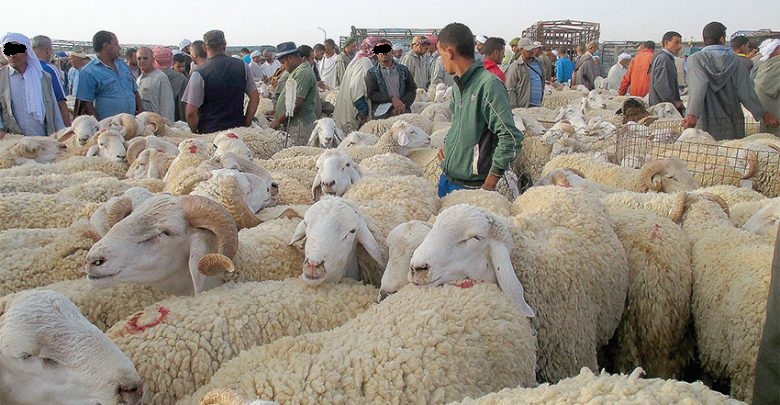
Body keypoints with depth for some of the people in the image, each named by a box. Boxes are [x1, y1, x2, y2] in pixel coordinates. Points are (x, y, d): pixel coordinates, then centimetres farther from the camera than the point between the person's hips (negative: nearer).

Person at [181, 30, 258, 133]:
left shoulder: (199, 73, -11)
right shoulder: (243, 66, 1)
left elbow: (191, 112, -12)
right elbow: (255, 98, 7)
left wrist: (195, 132, 3)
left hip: (209, 132, -3)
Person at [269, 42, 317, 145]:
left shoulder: (302, 73, -15)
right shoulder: (297, 71, 19)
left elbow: (296, 104, -20)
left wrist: (278, 121, -12)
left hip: (300, 127, -10)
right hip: (294, 125, 10)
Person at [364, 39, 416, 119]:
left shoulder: (403, 70, 15)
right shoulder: (372, 73, 8)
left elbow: (412, 90, 9)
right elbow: (371, 94, -3)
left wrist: (403, 104, -9)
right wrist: (391, 99, -15)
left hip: (403, 114, 2)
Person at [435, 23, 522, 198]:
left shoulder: (489, 85, -18)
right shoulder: (458, 84, 9)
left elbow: (511, 137, -20)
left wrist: (489, 184, -17)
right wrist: (448, 146, 8)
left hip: (470, 187, -8)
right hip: (446, 178, 8)